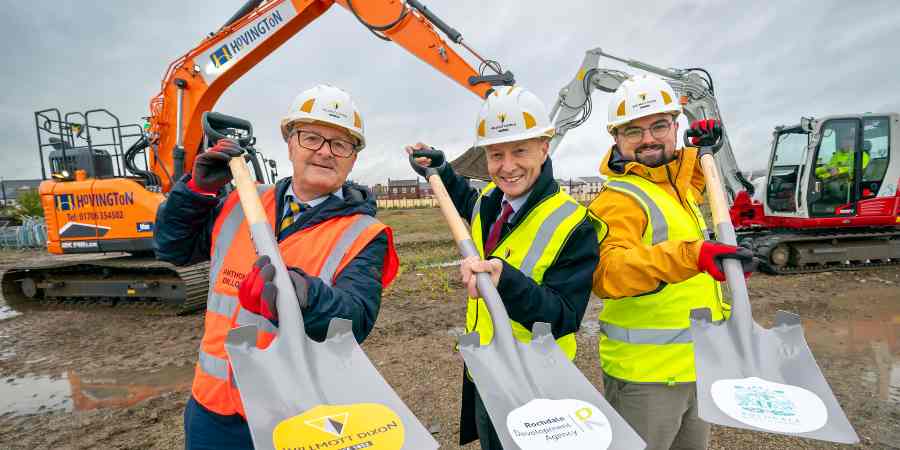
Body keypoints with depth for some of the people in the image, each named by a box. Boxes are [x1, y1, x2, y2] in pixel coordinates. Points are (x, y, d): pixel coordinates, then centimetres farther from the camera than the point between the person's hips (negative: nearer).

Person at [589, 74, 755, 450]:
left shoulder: (674, 186, 9)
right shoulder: (619, 199, -20)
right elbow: (607, 272, -38)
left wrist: (701, 150, 19)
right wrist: (692, 255, -48)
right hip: (644, 376, -9)